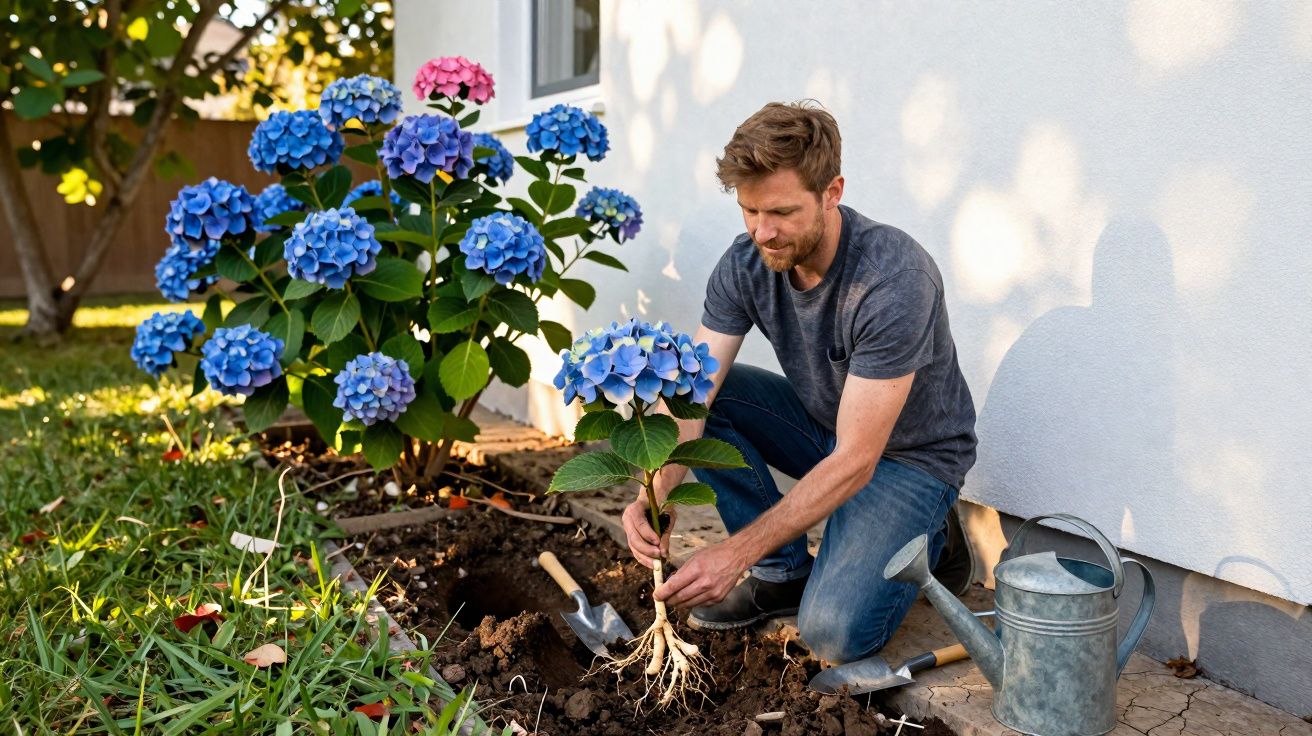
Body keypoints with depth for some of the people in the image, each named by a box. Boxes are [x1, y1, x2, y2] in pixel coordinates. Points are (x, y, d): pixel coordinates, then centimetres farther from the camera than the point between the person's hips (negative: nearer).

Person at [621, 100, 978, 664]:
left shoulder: (895, 279, -33)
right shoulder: (747, 262, -15)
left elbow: (855, 462, -34)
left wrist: (737, 551, -38)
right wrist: (657, 496, -39)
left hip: (910, 454, -6)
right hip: (821, 424, 6)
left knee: (834, 633, -23)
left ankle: (928, 541, 9)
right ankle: (783, 573, -3)